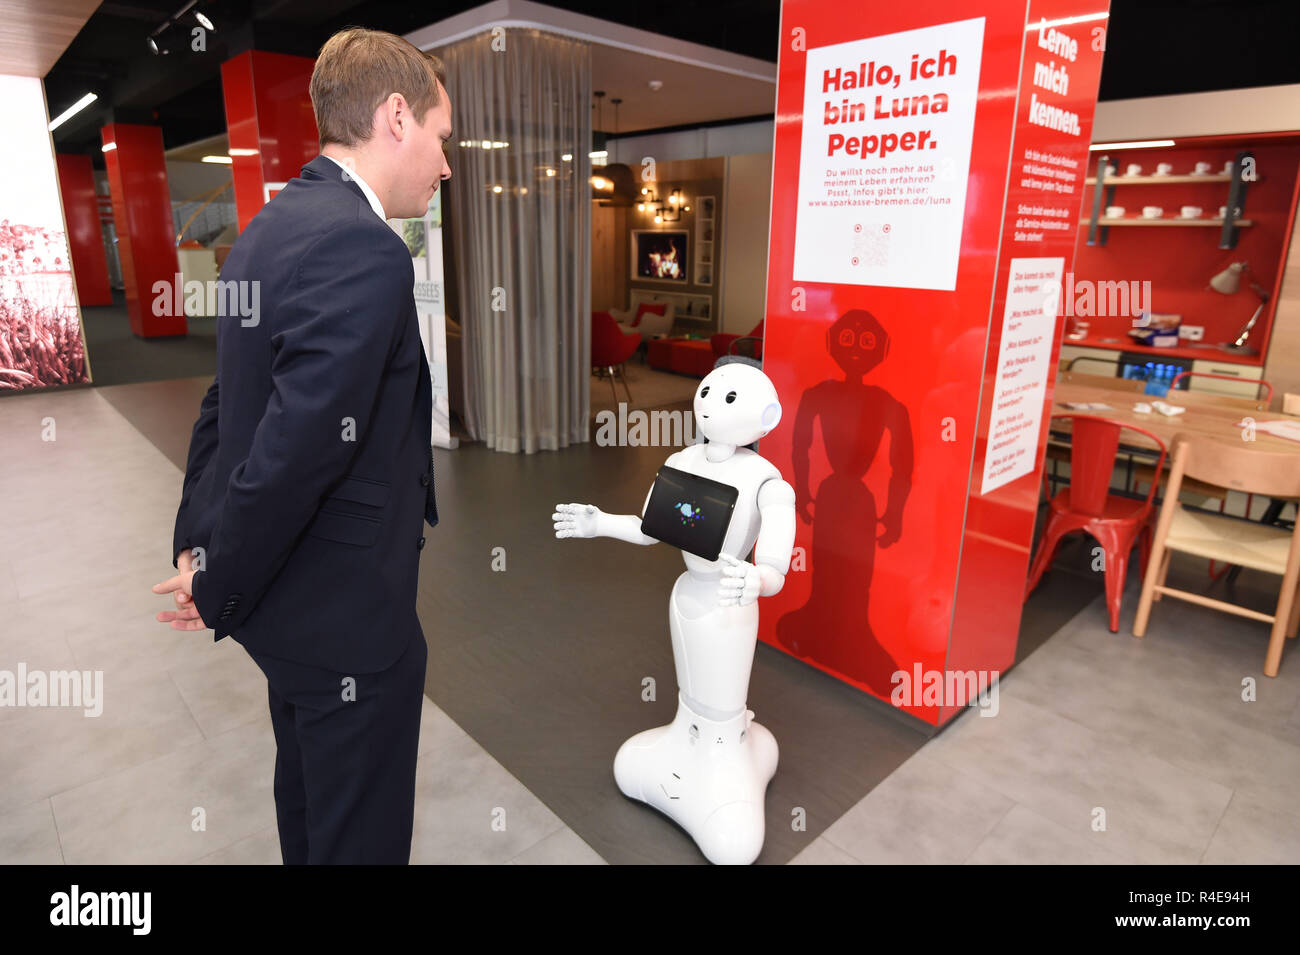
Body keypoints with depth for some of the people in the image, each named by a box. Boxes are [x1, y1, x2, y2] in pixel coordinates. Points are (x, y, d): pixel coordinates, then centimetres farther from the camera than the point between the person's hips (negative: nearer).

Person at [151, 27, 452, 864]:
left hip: (283, 598, 9)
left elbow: (224, 405, 10)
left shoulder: (270, 227, 8)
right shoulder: (364, 248, -23)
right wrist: (217, 591, -13)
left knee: (306, 816, 29)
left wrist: (196, 545, 13)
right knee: (361, 836, 13)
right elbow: (296, 449, -28)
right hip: (348, 612, -9)